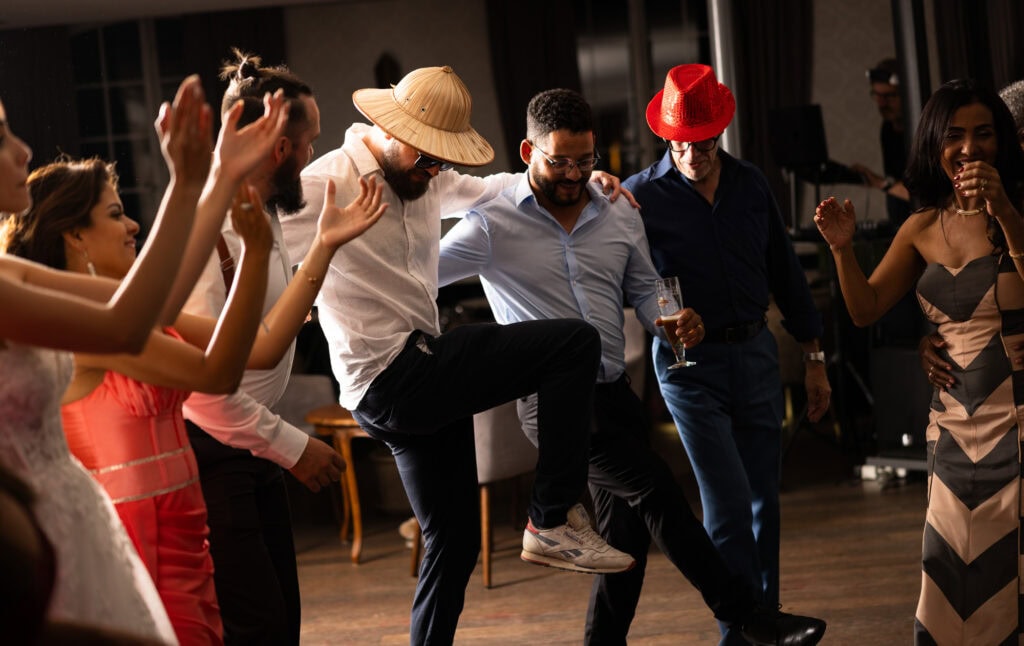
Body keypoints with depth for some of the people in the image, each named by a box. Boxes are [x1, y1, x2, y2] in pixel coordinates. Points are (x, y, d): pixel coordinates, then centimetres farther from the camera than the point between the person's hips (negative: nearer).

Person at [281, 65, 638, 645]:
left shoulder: (423, 177, 13)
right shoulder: (328, 184, -12)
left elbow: (484, 191, 30)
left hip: (423, 378, 9)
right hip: (391, 380, -9)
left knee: (455, 540, 13)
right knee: (575, 343, -13)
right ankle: (554, 520, -10)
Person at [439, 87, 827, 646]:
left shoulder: (621, 217, 8)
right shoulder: (492, 226, -8)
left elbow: (645, 292, 15)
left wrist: (675, 321, -5)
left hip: (614, 394, 7)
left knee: (628, 532, 9)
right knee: (657, 489, -16)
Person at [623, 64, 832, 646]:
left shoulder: (750, 183, 5)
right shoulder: (642, 196, -7)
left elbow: (785, 271, 12)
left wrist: (814, 358, 13)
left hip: (756, 352, 4)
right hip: (691, 362, -4)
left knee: (764, 501, 9)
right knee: (730, 505, -9)